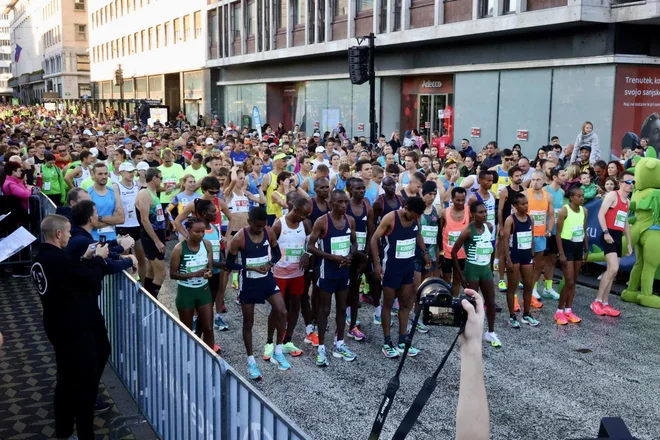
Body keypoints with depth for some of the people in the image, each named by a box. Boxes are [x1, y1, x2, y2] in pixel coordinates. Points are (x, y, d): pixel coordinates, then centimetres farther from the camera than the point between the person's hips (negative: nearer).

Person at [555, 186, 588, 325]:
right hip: (567, 245, -7)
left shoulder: (584, 211, 6)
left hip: (579, 246, 7)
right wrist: (561, 253, -16)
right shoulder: (564, 210, -13)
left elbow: (584, 232, 15)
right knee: (569, 282, -8)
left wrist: (586, 250, 13)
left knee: (574, 281, 10)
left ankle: (568, 310, 19)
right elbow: (558, 233, -13)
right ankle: (559, 311, 4)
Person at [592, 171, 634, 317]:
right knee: (613, 268, -18)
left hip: (619, 237, 9)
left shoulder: (628, 201, 18)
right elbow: (601, 214, -16)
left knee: (612, 271, 8)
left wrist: (629, 243, 23)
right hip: (609, 236, -9)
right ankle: (597, 301, -10)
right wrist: (605, 232, -26)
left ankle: (605, 304, 12)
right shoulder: (612, 195, -7)